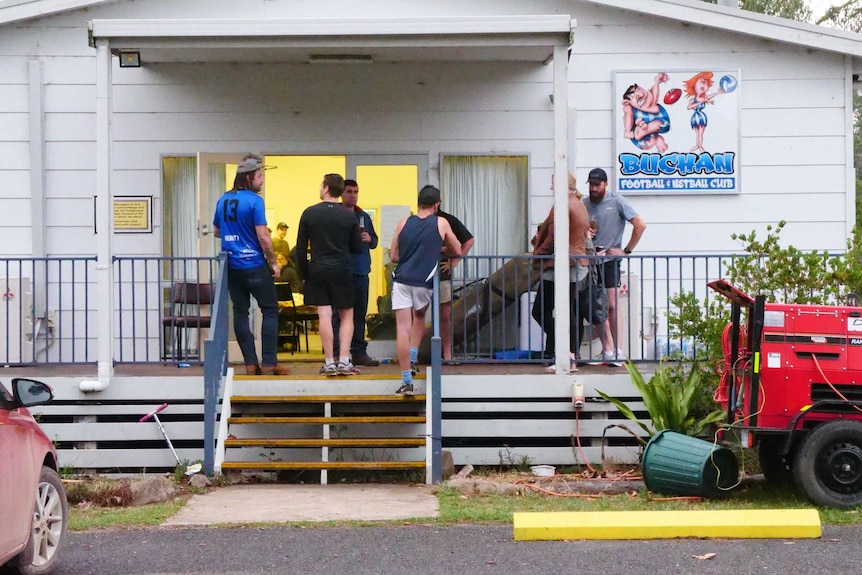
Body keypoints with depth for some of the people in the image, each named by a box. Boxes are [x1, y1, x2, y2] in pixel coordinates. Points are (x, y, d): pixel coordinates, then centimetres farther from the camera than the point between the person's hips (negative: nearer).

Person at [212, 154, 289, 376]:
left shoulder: (223, 200, 8)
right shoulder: (254, 200, -13)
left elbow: (216, 231, 19)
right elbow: (263, 236, -16)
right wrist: (274, 263, -7)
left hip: (231, 266, 6)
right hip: (254, 265, -6)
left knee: (240, 312, 9)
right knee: (270, 311, 3)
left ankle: (250, 363, 9)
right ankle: (269, 362, -2)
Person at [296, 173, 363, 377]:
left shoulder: (309, 213, -1)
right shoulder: (349, 216, -1)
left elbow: (301, 247, 0)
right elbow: (357, 248, 6)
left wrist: (304, 272, 10)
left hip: (318, 270, 0)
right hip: (342, 270, 0)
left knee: (325, 316, 0)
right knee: (347, 315, 8)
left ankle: (329, 362, 0)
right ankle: (344, 361, -2)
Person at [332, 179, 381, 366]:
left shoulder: (364, 217, 17)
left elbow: (375, 241, 20)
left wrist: (369, 239, -2)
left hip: (360, 271, 6)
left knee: (359, 313, 10)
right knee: (339, 313, -6)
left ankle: (359, 352, 16)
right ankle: (336, 352, -5)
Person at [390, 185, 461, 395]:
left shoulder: (404, 223, 10)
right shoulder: (441, 223, 6)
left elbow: (393, 256, 15)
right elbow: (457, 251, 17)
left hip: (401, 280, 0)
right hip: (424, 282, 0)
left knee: (403, 328, -2)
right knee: (419, 317, 29)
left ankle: (407, 381, -6)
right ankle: (412, 360, 18)